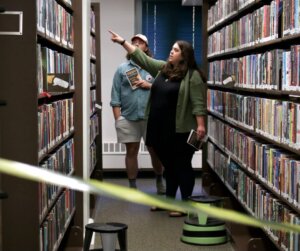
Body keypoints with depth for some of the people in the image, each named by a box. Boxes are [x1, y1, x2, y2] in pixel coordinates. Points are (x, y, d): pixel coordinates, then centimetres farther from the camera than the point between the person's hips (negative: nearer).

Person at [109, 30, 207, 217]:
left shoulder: (193, 76, -10)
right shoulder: (162, 68, 12)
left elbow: (198, 103, -15)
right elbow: (142, 58, 15)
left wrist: (201, 125, -23)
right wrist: (123, 42, 12)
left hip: (180, 131, -7)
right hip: (161, 130, 7)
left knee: (182, 167, 0)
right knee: (169, 165, 16)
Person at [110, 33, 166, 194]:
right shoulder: (122, 69, 6)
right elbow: (115, 96, 2)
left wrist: (149, 85, -12)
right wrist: (118, 119, -5)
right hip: (128, 118, 0)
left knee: (155, 151, 7)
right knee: (131, 151, 7)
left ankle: (160, 181, 28)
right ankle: (132, 186, 17)